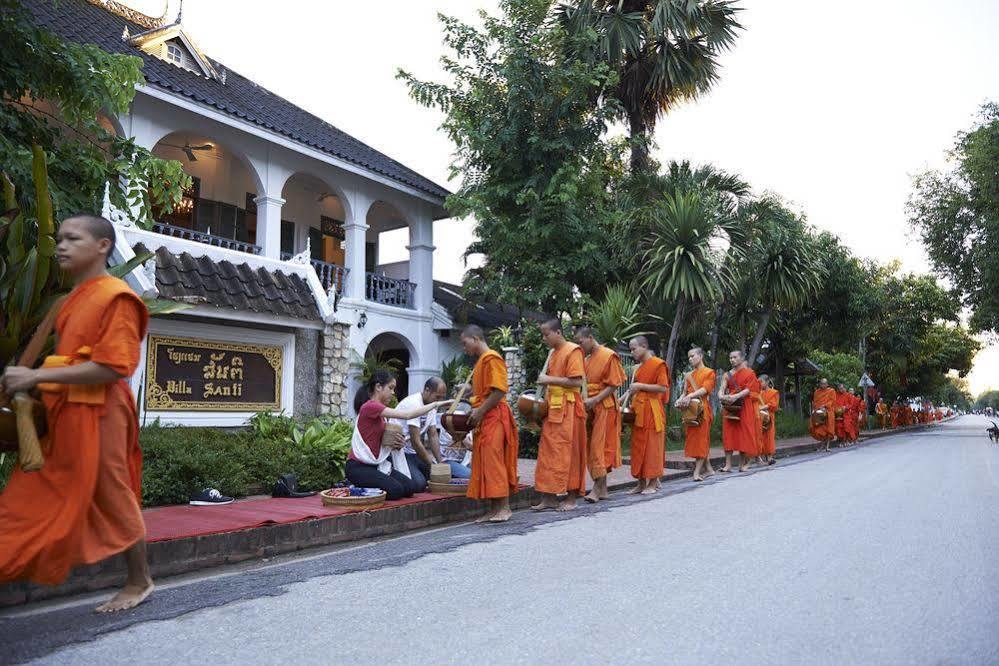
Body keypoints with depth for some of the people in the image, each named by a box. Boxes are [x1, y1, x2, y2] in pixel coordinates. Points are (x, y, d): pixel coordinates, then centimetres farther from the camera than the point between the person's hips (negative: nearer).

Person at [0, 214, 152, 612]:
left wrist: (37, 376, -20)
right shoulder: (73, 300, 15)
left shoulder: (115, 296, -12)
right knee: (35, 498, 12)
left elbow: (112, 367, -20)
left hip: (95, 413, -8)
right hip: (61, 411, 8)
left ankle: (139, 582, 20)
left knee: (112, 496, 4)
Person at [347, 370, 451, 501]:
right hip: (359, 467, -9)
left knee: (412, 487, -6)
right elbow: (407, 415, -24)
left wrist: (396, 444, -8)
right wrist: (435, 404, -17)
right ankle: (359, 489, -1)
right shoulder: (369, 406, -16)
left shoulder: (379, 409, 15)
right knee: (395, 490, -24)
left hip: (376, 464, 9)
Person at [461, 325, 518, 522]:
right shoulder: (481, 361, 19)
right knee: (484, 463, 8)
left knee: (493, 461, -8)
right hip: (483, 420, 10)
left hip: (494, 418, -10)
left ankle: (504, 507, -3)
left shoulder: (492, 358, -10)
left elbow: (500, 390, -19)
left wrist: (480, 411, -17)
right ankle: (494, 509, 12)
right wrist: (474, 412, 11)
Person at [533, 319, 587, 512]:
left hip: (567, 409, -8)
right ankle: (550, 497, 10)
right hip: (552, 408, 8)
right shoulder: (554, 353, 17)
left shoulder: (573, 351, -9)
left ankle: (572, 498, 7)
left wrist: (550, 379, -15)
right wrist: (546, 382, 7)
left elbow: (577, 382, -17)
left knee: (568, 452, -2)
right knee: (548, 452, 5)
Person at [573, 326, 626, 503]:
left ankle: (598, 488, -4)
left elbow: (613, 385, -11)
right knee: (591, 447, 6)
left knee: (599, 447, -8)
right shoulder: (586, 360, 16)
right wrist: (582, 399, 1)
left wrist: (595, 400, -20)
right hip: (589, 408, 8)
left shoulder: (609, 356, -7)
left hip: (604, 407, -8)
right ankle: (603, 489, 13)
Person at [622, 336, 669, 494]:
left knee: (652, 446, -1)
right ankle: (642, 482, 14)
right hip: (638, 410, 7)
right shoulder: (639, 367, 16)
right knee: (638, 446, 7)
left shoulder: (658, 364, -7)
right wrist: (620, 400, 9)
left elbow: (663, 388, -14)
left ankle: (653, 482, 7)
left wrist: (641, 385, -15)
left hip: (652, 411, -7)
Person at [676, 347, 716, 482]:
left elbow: (705, 389, -11)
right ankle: (708, 468, 13)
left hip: (702, 408, -6)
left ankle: (697, 471, -14)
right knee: (693, 438, 5)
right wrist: (680, 399, -8)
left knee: (702, 438, -9)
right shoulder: (688, 375, 19)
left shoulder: (709, 372, 3)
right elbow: (685, 392, 14)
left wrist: (690, 396, -24)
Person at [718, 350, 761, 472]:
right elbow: (722, 389, 0)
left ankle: (743, 463, 5)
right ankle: (728, 464, -8)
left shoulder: (750, 373, 3)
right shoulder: (727, 374, 11)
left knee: (744, 433, -3)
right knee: (729, 434, -6)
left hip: (745, 407, -2)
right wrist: (722, 396, -23)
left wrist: (736, 396, -25)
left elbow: (748, 389, -9)